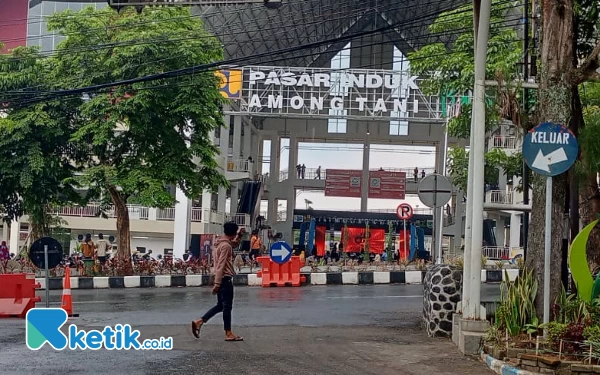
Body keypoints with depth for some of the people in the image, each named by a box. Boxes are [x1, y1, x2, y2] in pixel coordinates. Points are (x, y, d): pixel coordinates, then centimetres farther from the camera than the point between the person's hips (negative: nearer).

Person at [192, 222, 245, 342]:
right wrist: (217, 283, -23)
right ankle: (228, 334, 2)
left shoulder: (220, 243, 13)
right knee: (227, 307, -3)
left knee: (220, 305, 15)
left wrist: (239, 235, 20)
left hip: (221, 279, 10)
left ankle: (199, 322, 10)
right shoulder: (226, 246, -16)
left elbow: (234, 244, 35)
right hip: (225, 279, -10)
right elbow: (221, 266, -21)